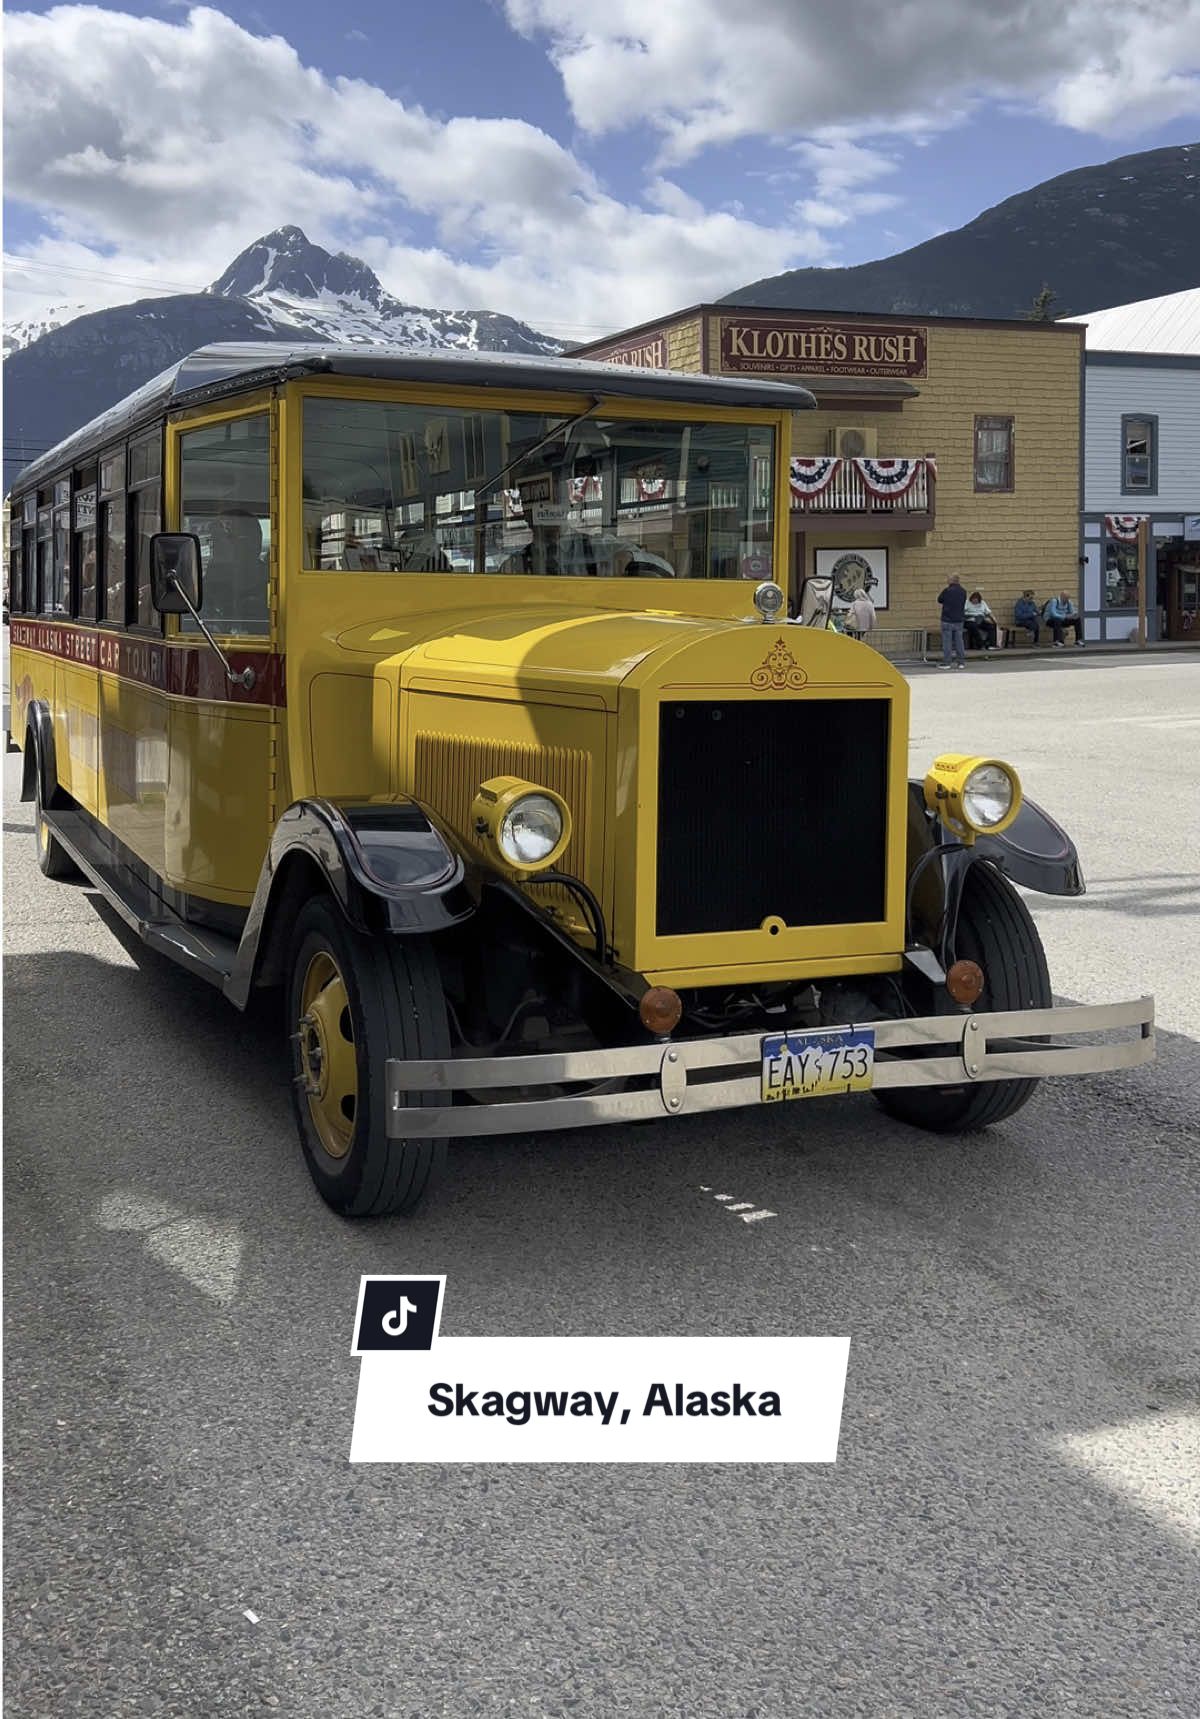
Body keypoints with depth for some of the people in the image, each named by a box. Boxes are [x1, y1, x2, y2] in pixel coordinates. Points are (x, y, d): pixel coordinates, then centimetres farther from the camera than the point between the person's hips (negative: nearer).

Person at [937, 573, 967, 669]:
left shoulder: (947, 591, -15)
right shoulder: (963, 591, 1)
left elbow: (940, 600, 2)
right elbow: (964, 604, 13)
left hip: (947, 620, -5)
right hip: (959, 620, 5)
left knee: (947, 641, 0)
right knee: (959, 640, 10)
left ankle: (946, 662, 0)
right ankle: (961, 662, 11)